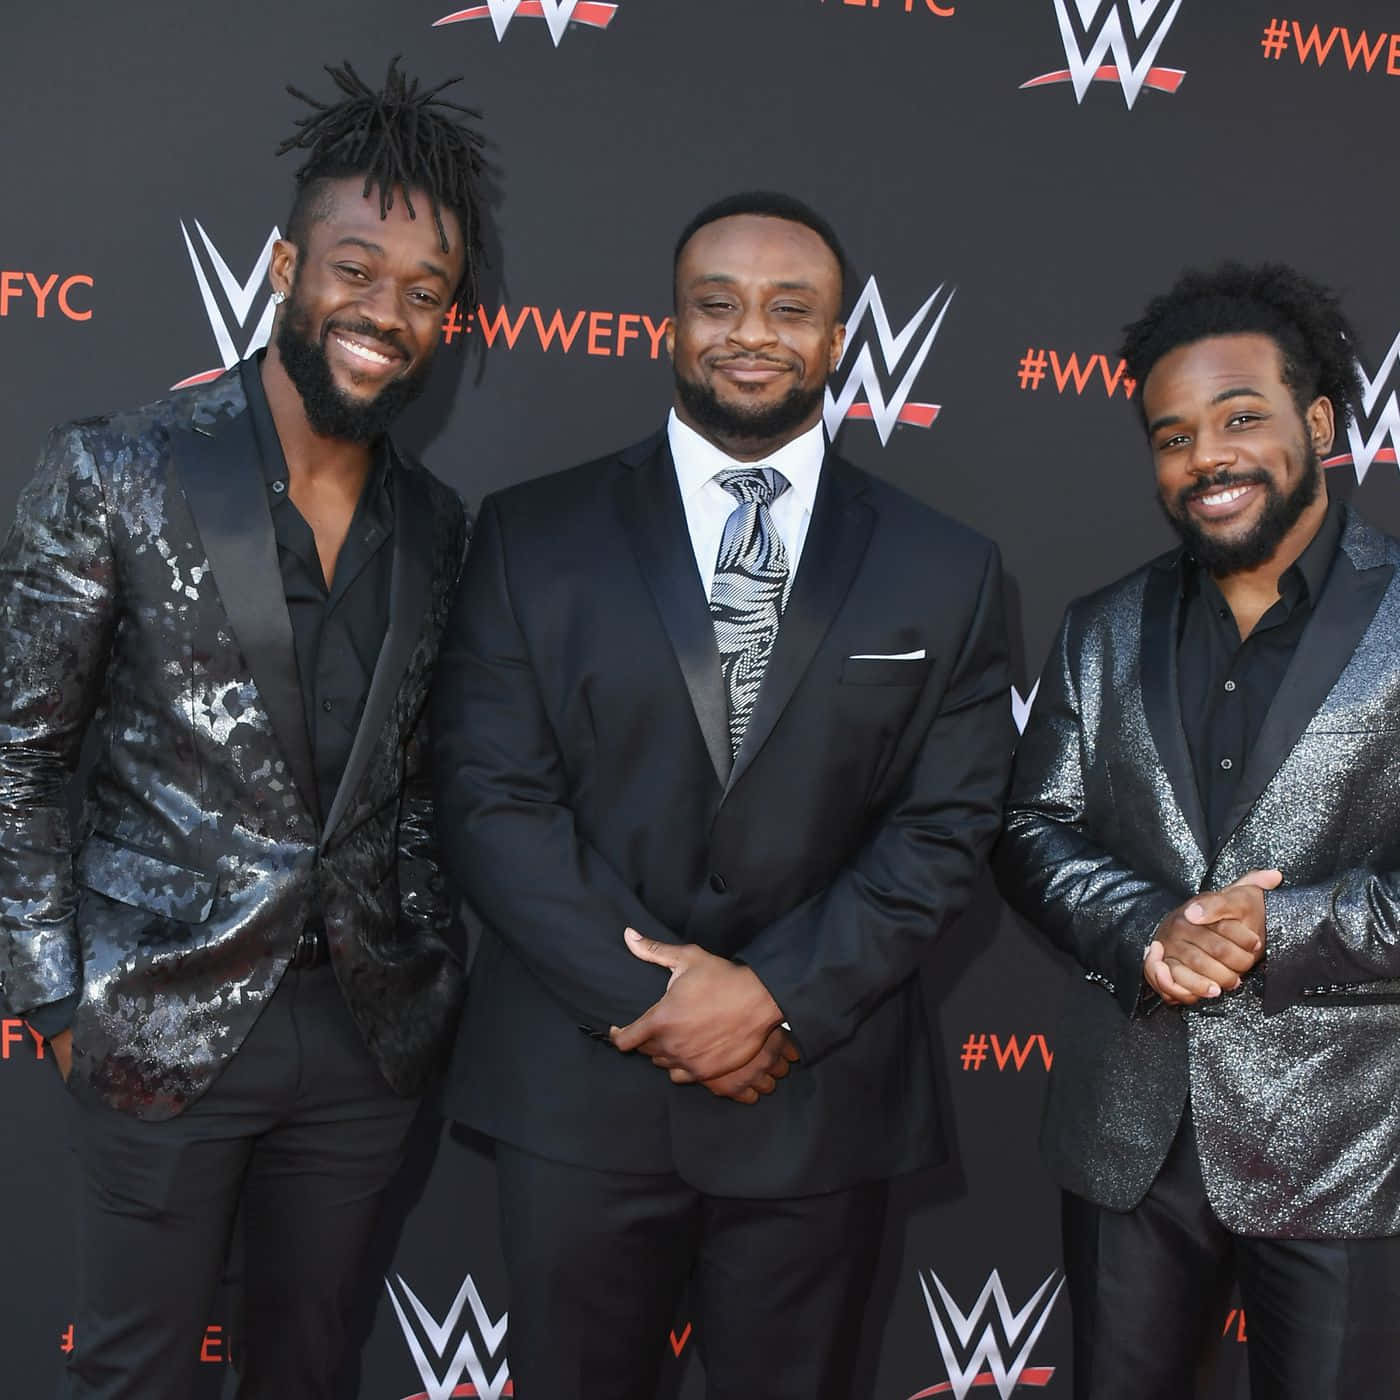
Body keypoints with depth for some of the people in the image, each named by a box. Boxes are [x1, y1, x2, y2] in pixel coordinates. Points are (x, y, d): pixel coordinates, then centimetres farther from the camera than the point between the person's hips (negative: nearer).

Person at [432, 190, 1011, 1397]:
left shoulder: (946, 571, 3)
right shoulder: (534, 537, 1)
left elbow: (948, 825, -2)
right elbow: (490, 798, -5)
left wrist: (781, 996, -13)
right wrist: (650, 1000, -13)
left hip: (819, 1094, 1)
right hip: (578, 1083, 0)